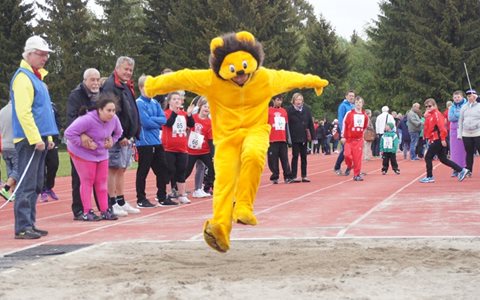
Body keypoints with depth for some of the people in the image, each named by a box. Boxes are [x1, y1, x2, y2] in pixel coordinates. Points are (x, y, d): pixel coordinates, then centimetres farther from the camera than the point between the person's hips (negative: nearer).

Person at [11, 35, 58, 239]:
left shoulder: (36, 77, 19)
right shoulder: (23, 77, -11)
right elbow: (23, 112, -19)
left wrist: (47, 137, 18)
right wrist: (35, 138, -21)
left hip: (39, 139, 10)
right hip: (29, 139, -10)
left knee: (36, 186, 12)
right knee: (27, 184, -10)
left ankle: (30, 224, 17)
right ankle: (22, 227, -10)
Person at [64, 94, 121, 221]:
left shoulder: (114, 119, -14)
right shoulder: (88, 119, -33)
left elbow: (118, 132, 10)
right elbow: (69, 133, -33)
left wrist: (112, 141, -7)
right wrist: (83, 143, -29)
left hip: (102, 153, 6)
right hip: (83, 153, -6)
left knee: (102, 181, 9)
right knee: (87, 181, -2)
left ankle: (105, 210, 15)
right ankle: (87, 212, 3)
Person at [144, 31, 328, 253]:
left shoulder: (266, 78, -2)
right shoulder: (211, 80, -9)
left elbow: (289, 78, 16)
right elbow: (182, 78, -1)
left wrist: (314, 81, 33)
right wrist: (154, 85, 4)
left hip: (255, 130, 0)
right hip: (226, 136, 0)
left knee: (253, 155, -35)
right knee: (224, 178, -21)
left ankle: (244, 208, -28)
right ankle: (220, 229, -31)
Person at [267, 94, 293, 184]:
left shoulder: (284, 111, 12)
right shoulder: (268, 111, 0)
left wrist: (288, 138, 14)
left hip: (283, 140, 3)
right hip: (272, 140, -3)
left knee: (285, 159, 2)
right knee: (273, 160, -1)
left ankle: (287, 177, 3)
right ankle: (275, 177, 5)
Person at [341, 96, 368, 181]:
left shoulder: (365, 116, 5)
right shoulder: (349, 113, -5)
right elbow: (344, 124, -4)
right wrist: (343, 136, -6)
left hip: (359, 140, 2)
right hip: (349, 139, -2)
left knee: (357, 158, -1)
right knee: (347, 154, -14)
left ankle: (357, 175, 6)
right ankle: (349, 166, 18)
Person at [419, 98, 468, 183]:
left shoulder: (436, 114, -12)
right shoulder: (430, 115, 16)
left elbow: (442, 127, -20)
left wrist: (443, 139, -23)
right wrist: (429, 139, 17)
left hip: (438, 140, -10)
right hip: (434, 140, 10)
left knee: (428, 157, -4)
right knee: (443, 159, 10)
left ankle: (429, 177, 4)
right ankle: (461, 170, 11)